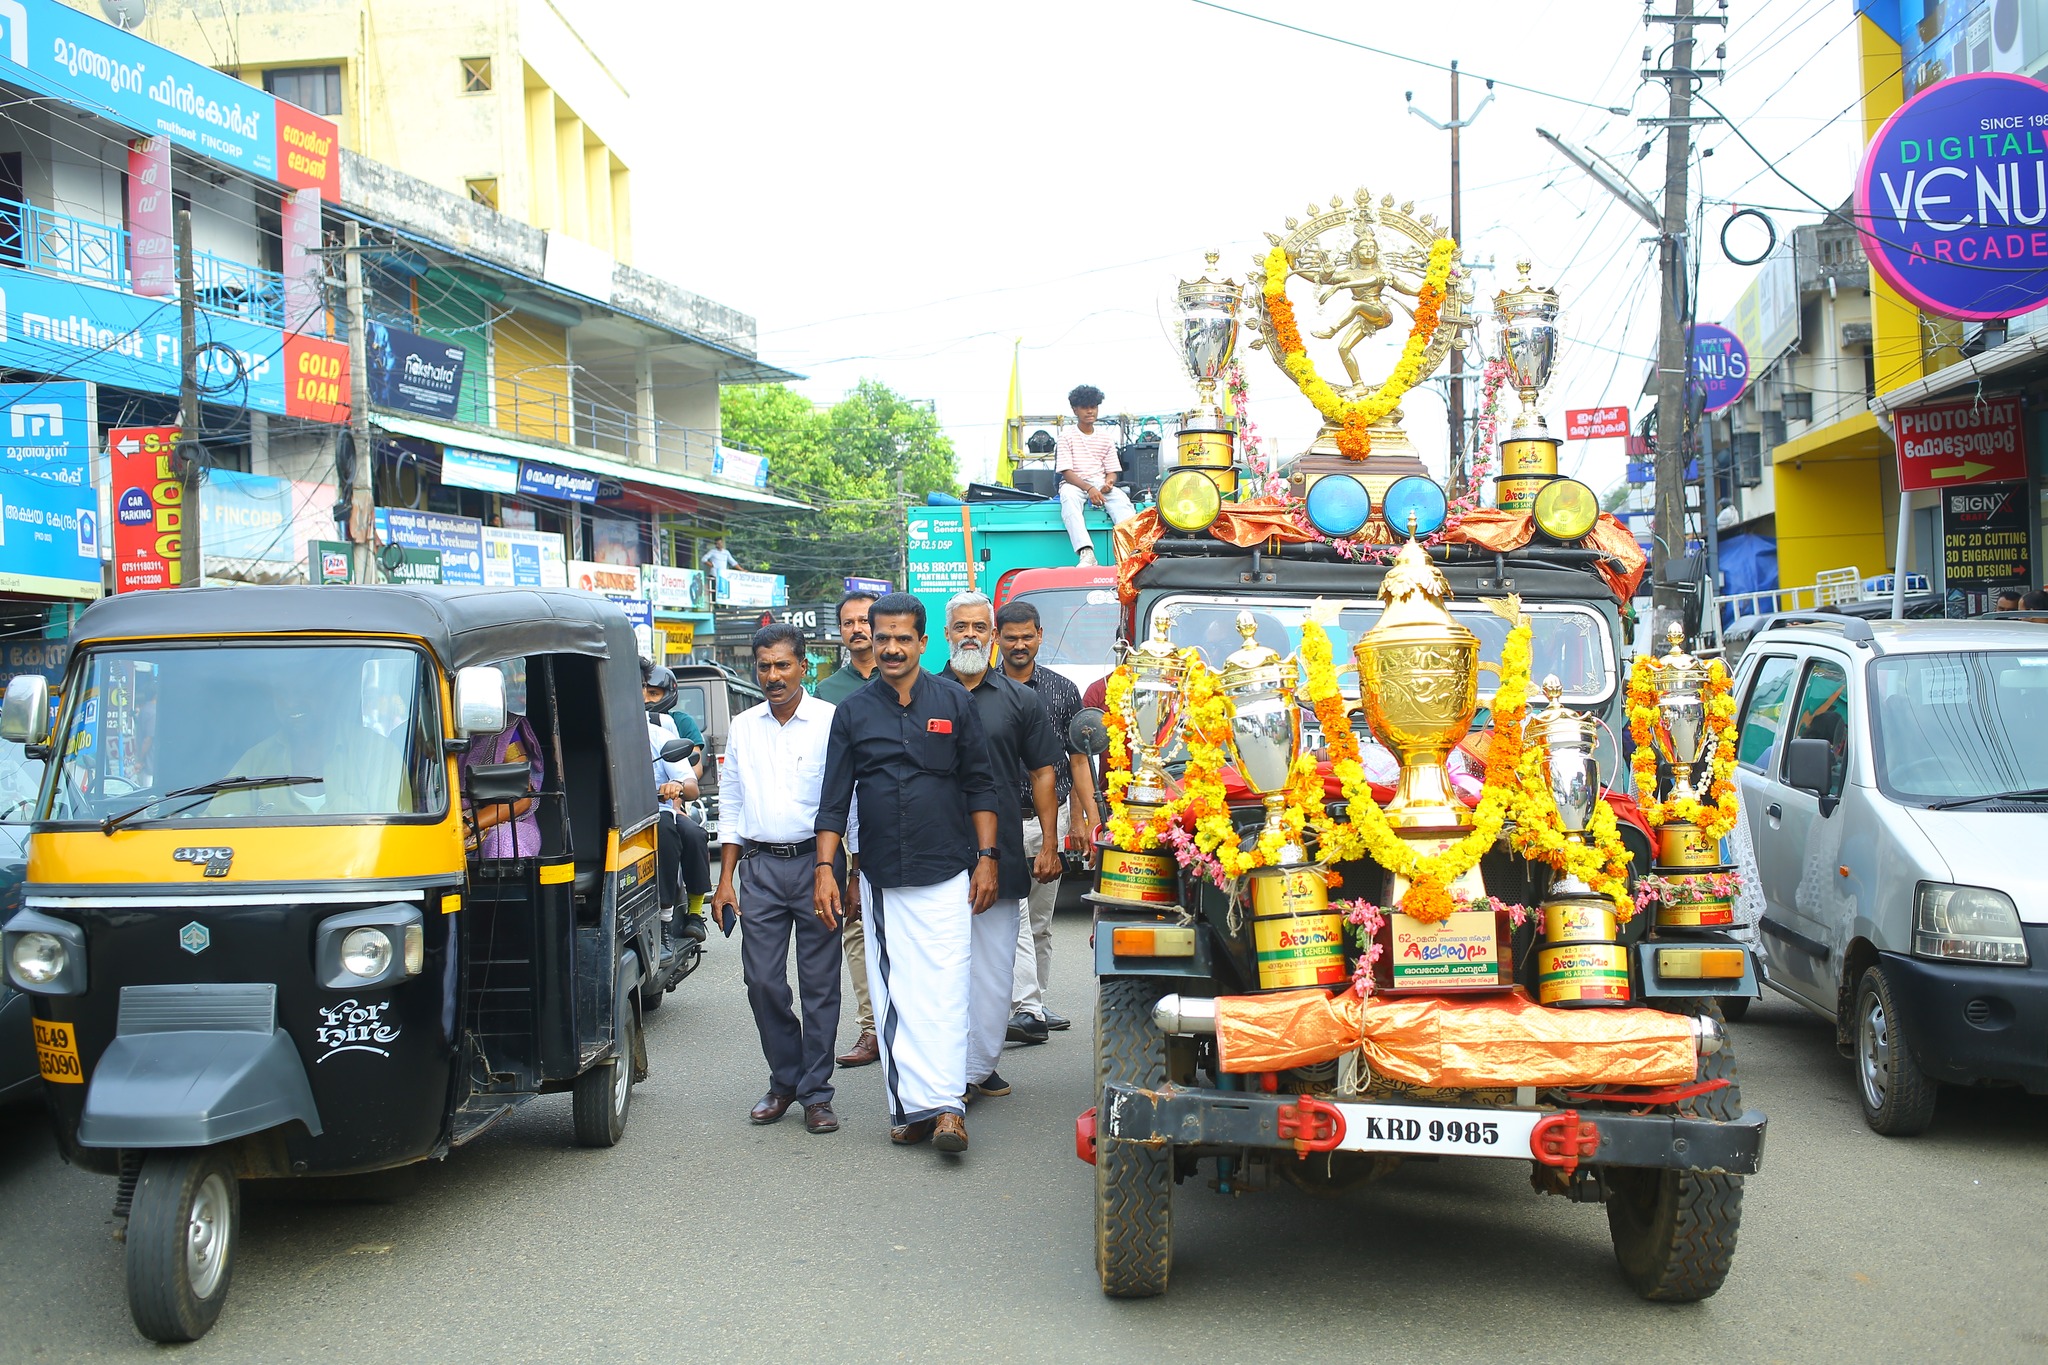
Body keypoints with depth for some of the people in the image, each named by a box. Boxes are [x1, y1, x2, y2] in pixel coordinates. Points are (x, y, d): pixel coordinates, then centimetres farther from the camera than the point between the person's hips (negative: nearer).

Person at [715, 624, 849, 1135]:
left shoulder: (831, 722, -2)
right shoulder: (742, 727, 12)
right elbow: (731, 805, 17)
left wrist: (842, 872, -11)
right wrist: (725, 878, 11)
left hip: (815, 861, -4)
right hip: (760, 866, 4)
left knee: (819, 984, 1)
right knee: (762, 981, 4)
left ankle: (816, 1093, 10)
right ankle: (784, 1080, 21)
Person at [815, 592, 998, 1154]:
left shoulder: (953, 701, 5)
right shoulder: (853, 711, 8)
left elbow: (979, 785, 7)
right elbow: (835, 797, 9)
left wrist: (986, 857, 0)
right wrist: (825, 866, 0)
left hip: (946, 876, -2)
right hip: (881, 879, 2)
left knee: (944, 990, -9)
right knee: (893, 997, 2)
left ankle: (946, 1106, -11)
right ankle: (910, 1107, 6)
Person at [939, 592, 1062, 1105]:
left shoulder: (1020, 699, 9)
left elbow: (1042, 774, 10)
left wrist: (1049, 846, 4)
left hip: (1003, 853, 1)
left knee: (994, 965, 3)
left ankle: (980, 1065, 10)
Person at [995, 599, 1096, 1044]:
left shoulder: (1062, 690, 8)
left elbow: (1078, 759, 9)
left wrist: (1090, 820, 3)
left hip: (1052, 819, 3)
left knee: (1041, 921, 11)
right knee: (1014, 917, -14)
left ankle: (1035, 1005, 21)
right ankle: (1027, 1010, -19)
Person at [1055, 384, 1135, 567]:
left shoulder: (1106, 438, 16)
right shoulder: (1066, 437, 4)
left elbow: (1112, 471, 13)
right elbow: (1066, 472, -6)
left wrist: (1109, 482, -14)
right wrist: (1089, 488, -23)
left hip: (1100, 482, 3)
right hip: (1074, 483, -3)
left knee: (1121, 498, -32)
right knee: (1068, 496, -41)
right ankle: (1086, 554, -57)